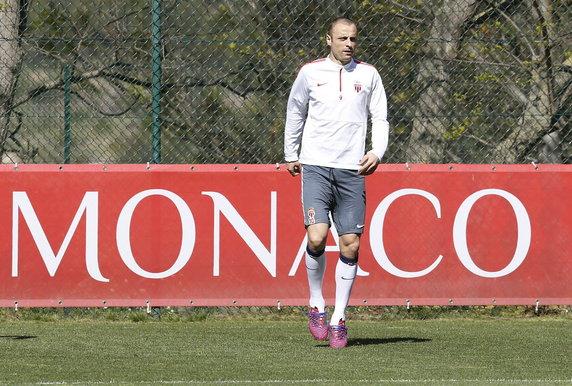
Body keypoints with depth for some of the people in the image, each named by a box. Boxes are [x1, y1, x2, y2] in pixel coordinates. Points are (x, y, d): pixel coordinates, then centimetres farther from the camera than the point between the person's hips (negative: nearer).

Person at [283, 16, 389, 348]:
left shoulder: (368, 75, 8)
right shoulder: (310, 73, 5)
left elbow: (380, 118, 11)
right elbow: (295, 114, 18)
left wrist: (377, 152, -5)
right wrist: (291, 155, 22)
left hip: (352, 171, 1)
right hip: (316, 167, -1)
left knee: (350, 246, -2)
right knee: (317, 237, -17)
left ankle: (339, 318, 9)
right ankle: (317, 305, 4)